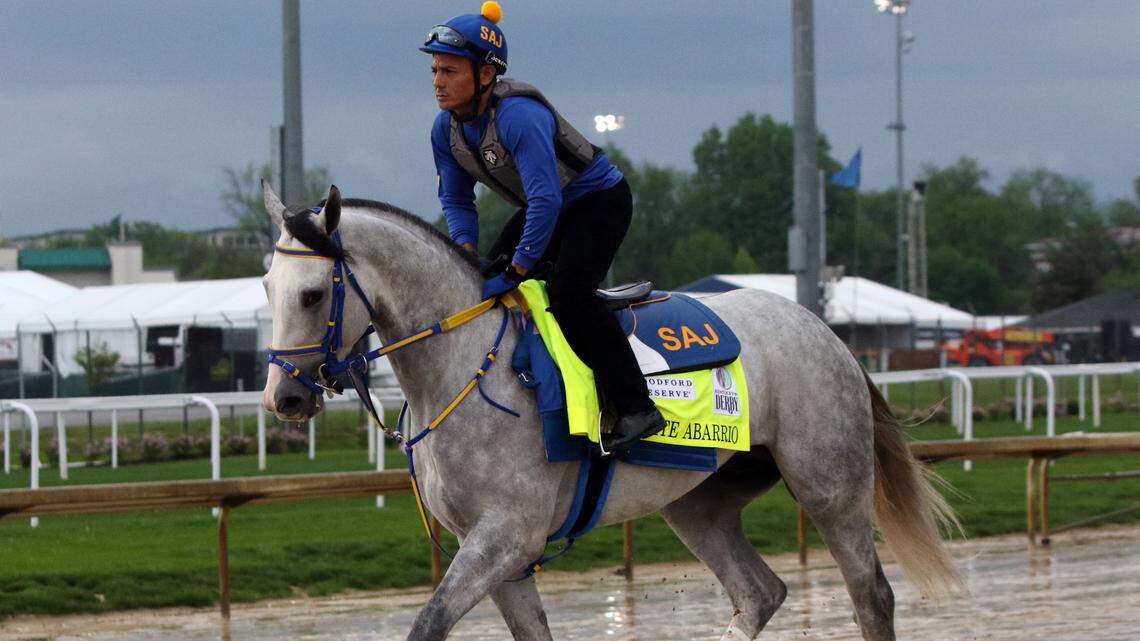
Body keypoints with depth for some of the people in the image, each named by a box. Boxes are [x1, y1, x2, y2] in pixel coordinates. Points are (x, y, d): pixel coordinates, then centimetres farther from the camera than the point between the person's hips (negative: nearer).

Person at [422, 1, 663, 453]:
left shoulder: (518, 116, -35)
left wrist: (515, 271, -36)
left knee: (568, 293, -26)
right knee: (484, 285, 2)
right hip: (545, 208, 9)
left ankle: (636, 409, -23)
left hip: (600, 200, -9)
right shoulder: (446, 129, -8)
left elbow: (545, 200, -39)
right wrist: (467, 249, -15)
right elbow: (456, 199, 3)